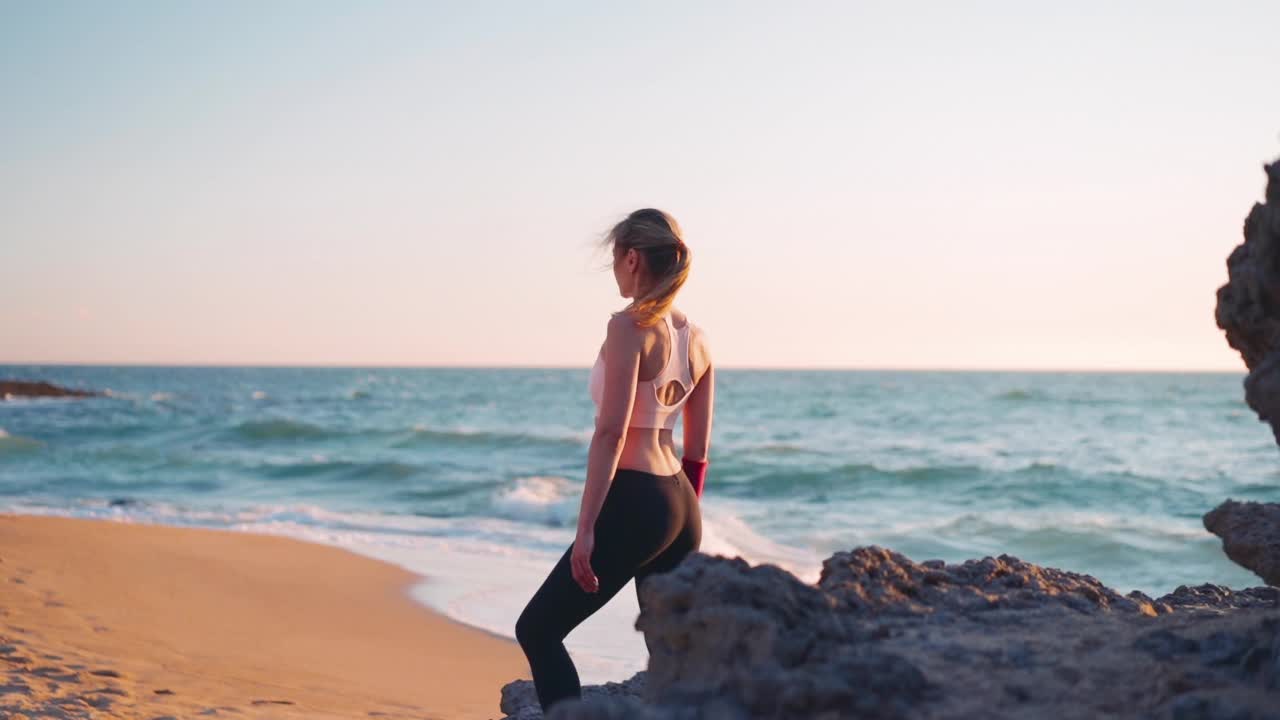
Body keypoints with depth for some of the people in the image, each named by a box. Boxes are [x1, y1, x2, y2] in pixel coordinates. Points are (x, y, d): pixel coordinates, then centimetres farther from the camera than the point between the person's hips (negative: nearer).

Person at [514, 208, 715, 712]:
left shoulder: (629, 326, -11)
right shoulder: (694, 339, 12)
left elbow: (612, 431, -18)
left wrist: (585, 527, -19)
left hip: (634, 502, -8)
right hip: (682, 505, 8)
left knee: (537, 630, 4)